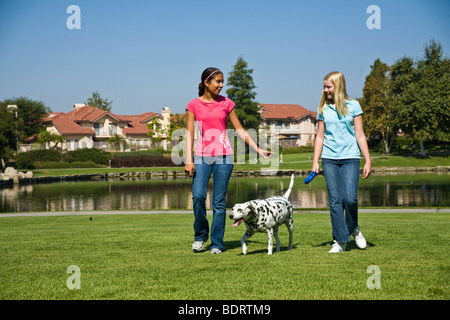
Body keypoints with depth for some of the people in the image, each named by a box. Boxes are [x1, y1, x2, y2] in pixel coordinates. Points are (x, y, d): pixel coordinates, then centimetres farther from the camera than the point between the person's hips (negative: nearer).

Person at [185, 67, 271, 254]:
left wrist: (258, 149, 6)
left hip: (223, 156, 1)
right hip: (202, 156, -1)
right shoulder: (194, 105, 5)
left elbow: (239, 130, 11)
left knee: (219, 201, -2)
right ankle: (200, 236, 6)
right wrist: (189, 160, -7)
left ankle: (216, 244, 6)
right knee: (198, 196, -15)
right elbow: (189, 133, 2)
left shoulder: (226, 103, 7)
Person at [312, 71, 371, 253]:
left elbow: (360, 135, 3)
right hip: (329, 159, 2)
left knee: (350, 198, -13)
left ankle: (353, 228, 15)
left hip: (350, 157, -2)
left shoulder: (353, 106, 3)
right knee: (335, 200, -1)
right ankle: (340, 240, 6)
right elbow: (320, 137, 13)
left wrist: (368, 161, 0)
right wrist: (315, 162, 7)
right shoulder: (323, 109, 9)